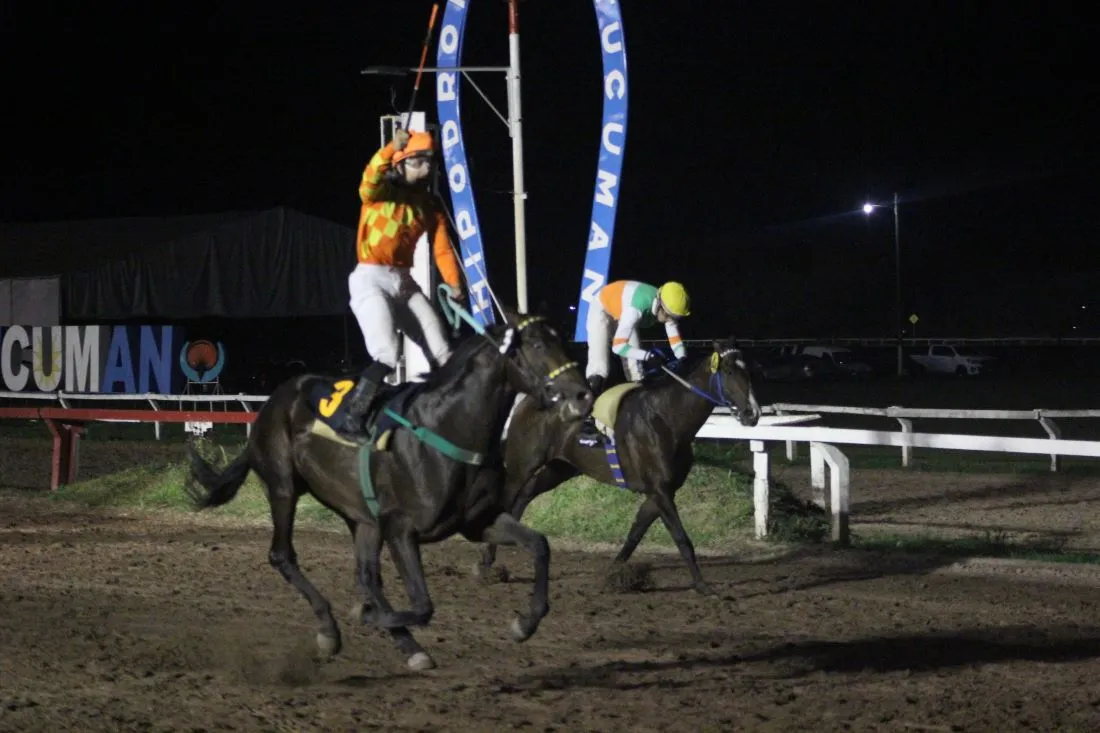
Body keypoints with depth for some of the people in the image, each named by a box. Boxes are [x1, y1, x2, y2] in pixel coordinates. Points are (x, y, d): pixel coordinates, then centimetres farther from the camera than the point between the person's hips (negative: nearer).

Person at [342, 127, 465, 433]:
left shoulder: (427, 204, 10)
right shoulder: (380, 192, -6)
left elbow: (442, 247, 5)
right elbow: (370, 180, -31)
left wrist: (454, 284, -8)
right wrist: (391, 148, -45)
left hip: (404, 281, 7)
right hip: (371, 279, -7)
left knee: (442, 353, 5)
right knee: (386, 353, -22)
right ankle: (353, 413, -15)